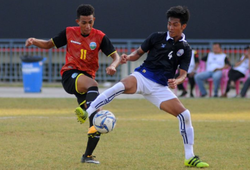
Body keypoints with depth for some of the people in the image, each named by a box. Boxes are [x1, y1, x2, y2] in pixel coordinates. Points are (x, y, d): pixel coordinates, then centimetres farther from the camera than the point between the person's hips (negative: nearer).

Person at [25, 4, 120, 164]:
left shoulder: (100, 37, 0)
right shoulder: (69, 33, 3)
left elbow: (116, 56, -4)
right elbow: (49, 44, 15)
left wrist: (113, 65, -27)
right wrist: (34, 41, -5)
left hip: (87, 77, 3)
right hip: (70, 75, -3)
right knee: (92, 84, -38)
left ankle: (87, 155, 9)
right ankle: (94, 124, -56)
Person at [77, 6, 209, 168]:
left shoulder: (185, 49, 5)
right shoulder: (157, 37, 3)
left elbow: (183, 74, -1)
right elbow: (139, 53, 11)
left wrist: (176, 81, -24)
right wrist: (128, 57, -12)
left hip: (160, 87, 2)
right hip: (142, 77, -2)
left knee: (185, 115, -9)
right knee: (121, 87, -36)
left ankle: (190, 157, 4)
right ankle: (87, 113, -39)